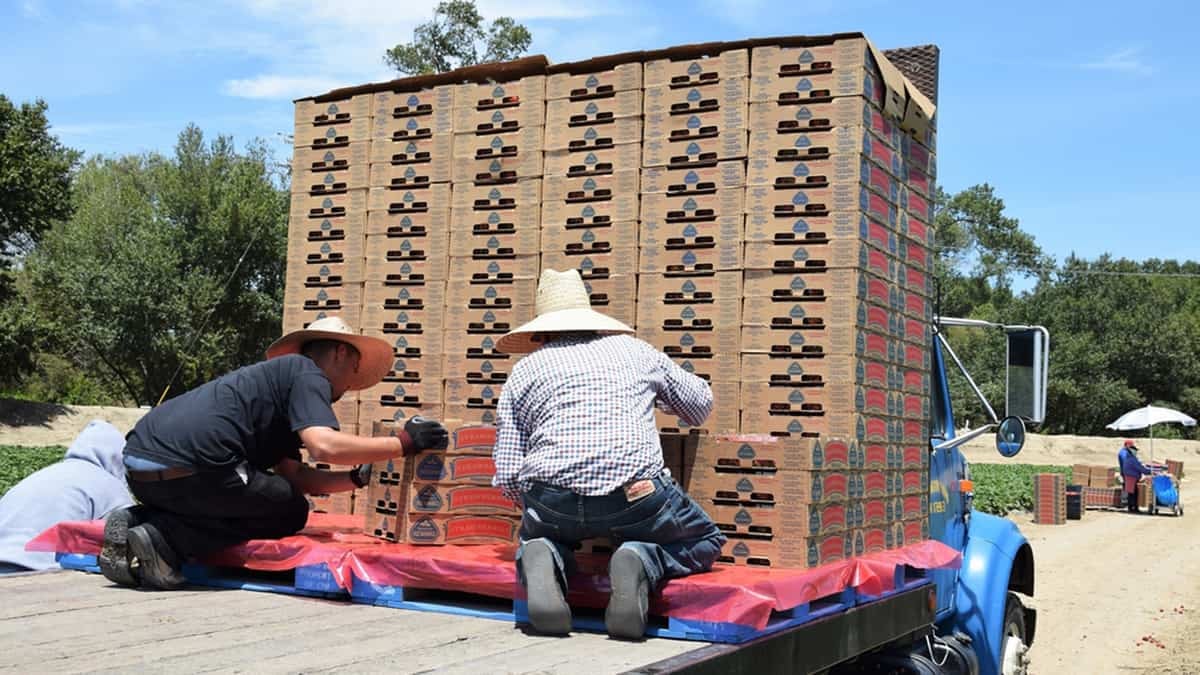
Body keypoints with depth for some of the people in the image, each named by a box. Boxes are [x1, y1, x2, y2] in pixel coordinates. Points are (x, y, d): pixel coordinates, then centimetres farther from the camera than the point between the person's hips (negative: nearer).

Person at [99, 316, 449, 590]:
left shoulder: (277, 377, 29)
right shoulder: (308, 375, 1)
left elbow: (293, 475, 23)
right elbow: (324, 445, -19)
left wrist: (357, 478, 18)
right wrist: (401, 443, -11)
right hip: (186, 465, -10)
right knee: (290, 511, 7)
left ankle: (136, 522, 10)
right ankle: (163, 539, -7)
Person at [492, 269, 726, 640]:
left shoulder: (523, 372, 17)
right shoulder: (635, 350, 19)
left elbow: (507, 475, 10)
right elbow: (701, 404, 31)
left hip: (553, 501, 1)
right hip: (637, 494, -1)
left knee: (536, 540, 36)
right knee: (704, 542, 26)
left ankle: (547, 562, -2)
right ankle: (642, 562, -7)